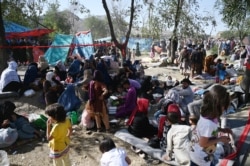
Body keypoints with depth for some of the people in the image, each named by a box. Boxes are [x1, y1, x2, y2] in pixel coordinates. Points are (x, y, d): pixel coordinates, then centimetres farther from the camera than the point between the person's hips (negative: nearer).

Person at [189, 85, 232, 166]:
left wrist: (221, 130, -2)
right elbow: (203, 143, -27)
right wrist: (220, 139, -18)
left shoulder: (207, 114, -12)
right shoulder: (208, 123, -38)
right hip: (201, 157, -8)